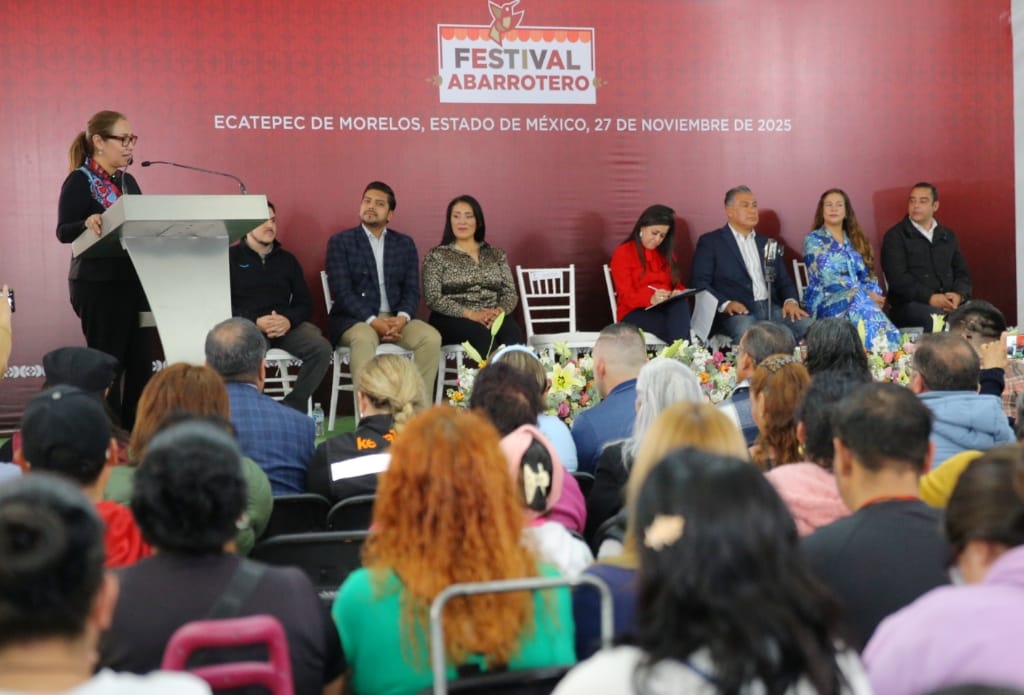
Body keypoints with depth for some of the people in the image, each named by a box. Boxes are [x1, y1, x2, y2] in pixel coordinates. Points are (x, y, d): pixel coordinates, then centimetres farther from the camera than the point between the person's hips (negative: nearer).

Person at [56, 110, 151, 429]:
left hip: (134, 281, 7)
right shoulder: (80, 180, -8)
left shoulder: (128, 181, 14)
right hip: (98, 284, -7)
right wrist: (88, 223, -35)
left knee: (140, 363, 5)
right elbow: (63, 232, -15)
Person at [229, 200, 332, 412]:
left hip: (287, 325, 4)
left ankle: (293, 407, -14)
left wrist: (289, 320, -8)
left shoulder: (287, 259, 22)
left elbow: (305, 303, 16)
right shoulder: (230, 257, 10)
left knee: (321, 348, -27)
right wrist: (256, 322, -15)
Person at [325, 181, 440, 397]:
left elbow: (412, 290, 8)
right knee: (364, 338, -37)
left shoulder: (405, 244, 15)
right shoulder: (340, 242, 3)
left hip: (396, 319, 4)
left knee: (431, 337, -24)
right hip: (355, 319, -3)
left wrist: (402, 318, -15)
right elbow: (342, 292, -7)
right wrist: (372, 321, -21)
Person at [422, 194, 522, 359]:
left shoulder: (496, 255, 17)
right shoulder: (436, 256, 7)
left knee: (513, 333, -33)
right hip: (451, 320, -3)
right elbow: (433, 298, -4)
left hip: (494, 318, 3)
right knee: (483, 334, -37)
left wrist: (499, 311, -13)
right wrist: (470, 314, -17)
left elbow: (510, 293, 11)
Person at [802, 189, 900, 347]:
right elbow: (828, 279, -10)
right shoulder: (813, 240, 3)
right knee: (859, 297, -37)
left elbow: (867, 276, 14)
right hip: (826, 302, -4)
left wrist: (874, 294, -11)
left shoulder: (855, 241, 21)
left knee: (864, 300, -34)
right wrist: (867, 294, -16)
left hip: (858, 298, 4)